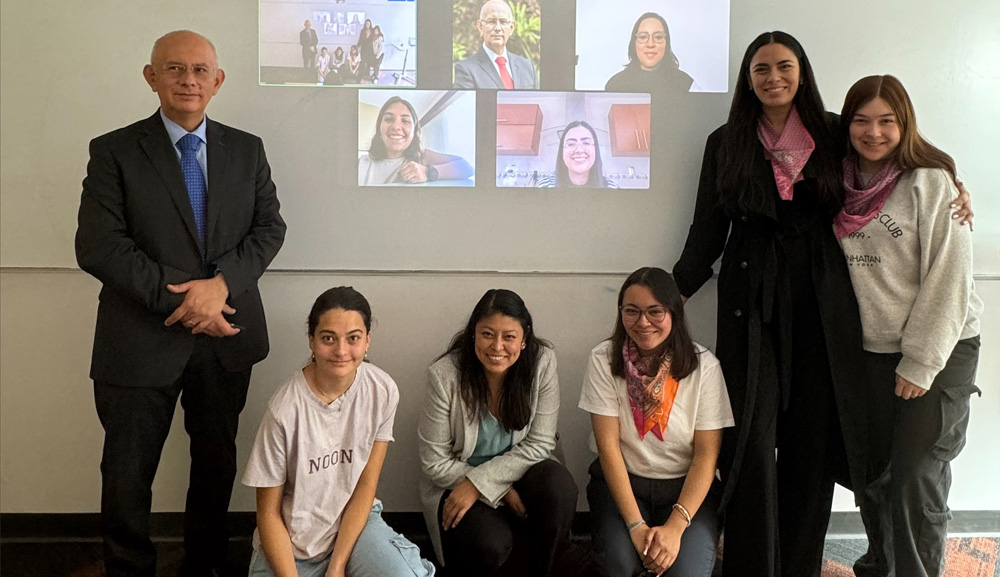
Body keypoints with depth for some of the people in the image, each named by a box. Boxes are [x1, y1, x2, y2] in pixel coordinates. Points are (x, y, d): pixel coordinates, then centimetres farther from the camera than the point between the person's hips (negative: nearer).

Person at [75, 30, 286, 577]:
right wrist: (178, 298, -18)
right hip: (142, 340, -3)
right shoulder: (113, 151, -4)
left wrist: (222, 282, -16)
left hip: (224, 336, 3)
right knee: (127, 474, 8)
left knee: (217, 461, 17)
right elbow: (98, 246, -11)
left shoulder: (247, 150, 6)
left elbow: (269, 227, 2)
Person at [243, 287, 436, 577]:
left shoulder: (382, 391, -12)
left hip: (354, 520, 2)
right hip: (291, 542, -2)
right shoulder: (285, 409, -20)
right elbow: (269, 512, -11)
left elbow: (366, 484, -6)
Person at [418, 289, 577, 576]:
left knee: (558, 484, -30)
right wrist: (501, 490, -20)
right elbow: (434, 463, -12)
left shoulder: (542, 362, -14)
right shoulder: (445, 375, -18)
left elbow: (539, 444, -11)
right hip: (456, 480, -2)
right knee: (491, 544, -30)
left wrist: (479, 484, -20)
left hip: (519, 472, 3)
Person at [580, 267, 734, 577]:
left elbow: (707, 454, -8)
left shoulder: (704, 365, -8)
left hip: (687, 486, 1)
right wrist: (636, 525, -20)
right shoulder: (604, 360, -7)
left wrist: (675, 526, -20)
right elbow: (608, 445, -11)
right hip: (621, 481, 0)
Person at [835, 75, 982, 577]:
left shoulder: (930, 182, -11)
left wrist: (921, 363, -14)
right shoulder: (844, 187, 6)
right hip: (869, 351, 5)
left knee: (916, 482, -6)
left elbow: (948, 278, -13)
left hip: (938, 352, -5)